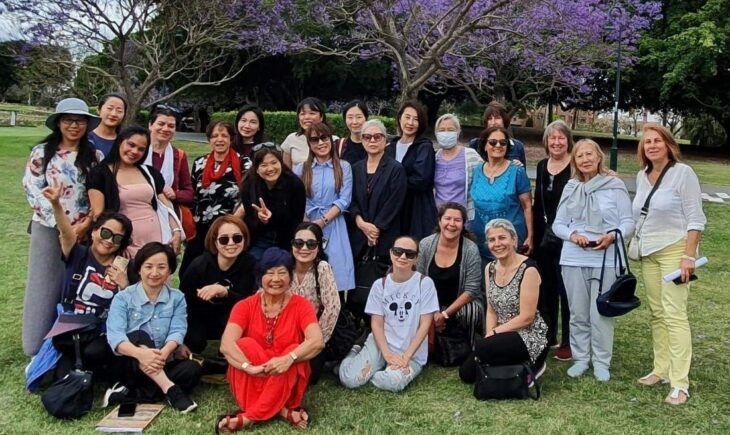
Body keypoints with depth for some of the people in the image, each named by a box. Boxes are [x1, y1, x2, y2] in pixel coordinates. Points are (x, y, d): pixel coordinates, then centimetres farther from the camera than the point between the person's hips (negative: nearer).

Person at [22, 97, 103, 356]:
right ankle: (38, 346, 17)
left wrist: (85, 224, -12)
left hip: (84, 232, 1)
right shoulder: (42, 152, 1)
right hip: (48, 230, -1)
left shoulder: (95, 156, 5)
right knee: (45, 287, 5)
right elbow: (32, 189, -5)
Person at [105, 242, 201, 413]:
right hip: (127, 364, -2)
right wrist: (140, 353, -40)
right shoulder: (123, 298, -4)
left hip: (161, 366, 2)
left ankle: (128, 394, -27)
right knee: (139, 337, -30)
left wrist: (163, 354, -34)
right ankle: (170, 389, -40)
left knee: (192, 368, -25)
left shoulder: (177, 298, 4)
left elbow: (177, 332, -10)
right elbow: (115, 335, -19)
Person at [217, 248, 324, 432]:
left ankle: (249, 417, -27)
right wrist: (249, 367, -37)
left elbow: (317, 342, -23)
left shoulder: (301, 305, -7)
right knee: (245, 344, -24)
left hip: (287, 384, 0)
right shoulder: (245, 306, -6)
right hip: (252, 382, 1)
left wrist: (289, 358, -40)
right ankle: (282, 411, -26)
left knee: (294, 350, -28)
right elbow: (226, 345, -21)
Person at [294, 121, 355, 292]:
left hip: (333, 227, -1)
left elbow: (344, 200, -1)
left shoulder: (343, 167, 7)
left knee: (336, 273, -7)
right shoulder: (301, 169, 12)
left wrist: (323, 220, -10)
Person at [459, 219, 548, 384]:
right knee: (466, 373, -2)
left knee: (481, 348, -30)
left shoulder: (528, 269, -17)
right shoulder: (490, 268, 4)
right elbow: (491, 311, 7)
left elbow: (526, 318, -19)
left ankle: (531, 365, -5)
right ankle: (516, 367, 16)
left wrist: (493, 334, -16)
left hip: (529, 337, -7)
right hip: (504, 336, 7)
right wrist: (490, 337, -10)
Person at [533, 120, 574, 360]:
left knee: (566, 290, 0)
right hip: (544, 237, 6)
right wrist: (534, 234, 12)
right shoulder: (541, 166, 10)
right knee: (545, 288, 13)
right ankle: (547, 336, 27)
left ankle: (568, 342, 11)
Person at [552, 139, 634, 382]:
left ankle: (601, 362, 15)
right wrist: (572, 235, -11)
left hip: (606, 259, -3)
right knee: (578, 314, 10)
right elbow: (558, 223, 8)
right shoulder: (570, 188, 9)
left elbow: (628, 222, -2)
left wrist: (612, 236, -20)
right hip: (573, 259, 3)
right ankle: (580, 359, 22)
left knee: (601, 314, 1)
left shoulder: (615, 186, -1)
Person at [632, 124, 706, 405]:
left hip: (675, 250, -6)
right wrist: (637, 246, 15)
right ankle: (661, 370, 18)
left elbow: (695, 218, -11)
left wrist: (689, 256, -17)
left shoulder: (682, 172, -8)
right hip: (648, 253, 6)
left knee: (674, 314, -9)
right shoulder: (642, 176, 10)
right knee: (656, 313, 9)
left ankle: (680, 383, -5)